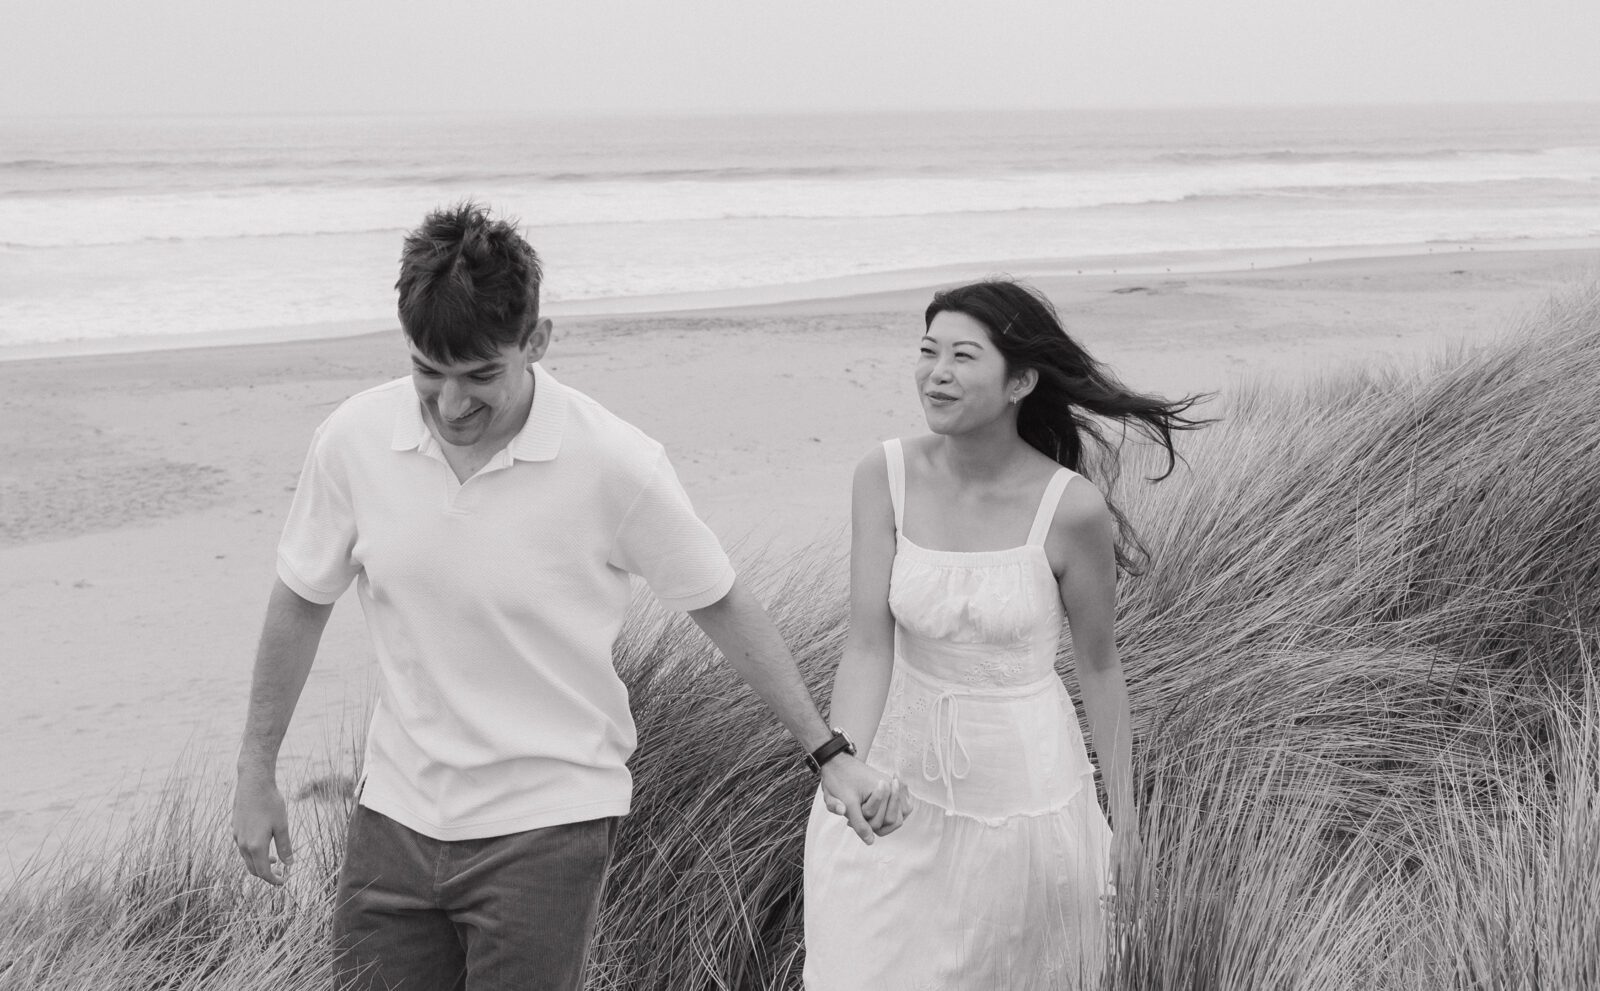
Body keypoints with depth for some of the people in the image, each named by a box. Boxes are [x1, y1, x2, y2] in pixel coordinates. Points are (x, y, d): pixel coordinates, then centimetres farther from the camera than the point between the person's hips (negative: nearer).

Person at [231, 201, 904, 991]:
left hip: (546, 825, -3)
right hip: (394, 815, 3)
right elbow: (301, 602, 6)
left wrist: (829, 755, 0)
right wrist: (256, 775, 11)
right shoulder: (355, 441, -8)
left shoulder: (615, 466, -16)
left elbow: (721, 606, -3)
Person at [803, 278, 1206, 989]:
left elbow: (1098, 664, -5)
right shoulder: (884, 477, -11)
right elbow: (868, 642, -13)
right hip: (903, 784, 2)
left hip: (1023, 790, -2)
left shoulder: (1071, 509, -17)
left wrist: (1122, 810, 3)